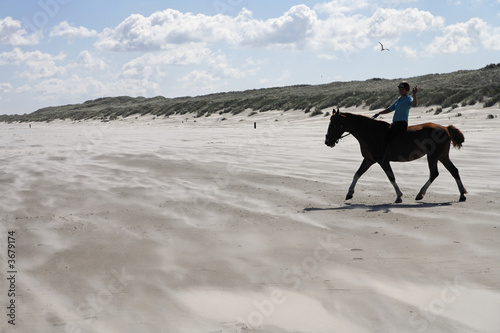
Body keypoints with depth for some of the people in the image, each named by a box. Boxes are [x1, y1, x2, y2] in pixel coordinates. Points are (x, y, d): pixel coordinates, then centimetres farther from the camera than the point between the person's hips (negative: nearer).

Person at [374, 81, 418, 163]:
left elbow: (414, 104, -27)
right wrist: (379, 113, 20)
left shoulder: (408, 99, -3)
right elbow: (390, 109, 28)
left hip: (402, 124, -10)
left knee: (386, 137, -24)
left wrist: (414, 94, -41)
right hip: (395, 124, 10)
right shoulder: (399, 99, 22)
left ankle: (381, 158, -32)